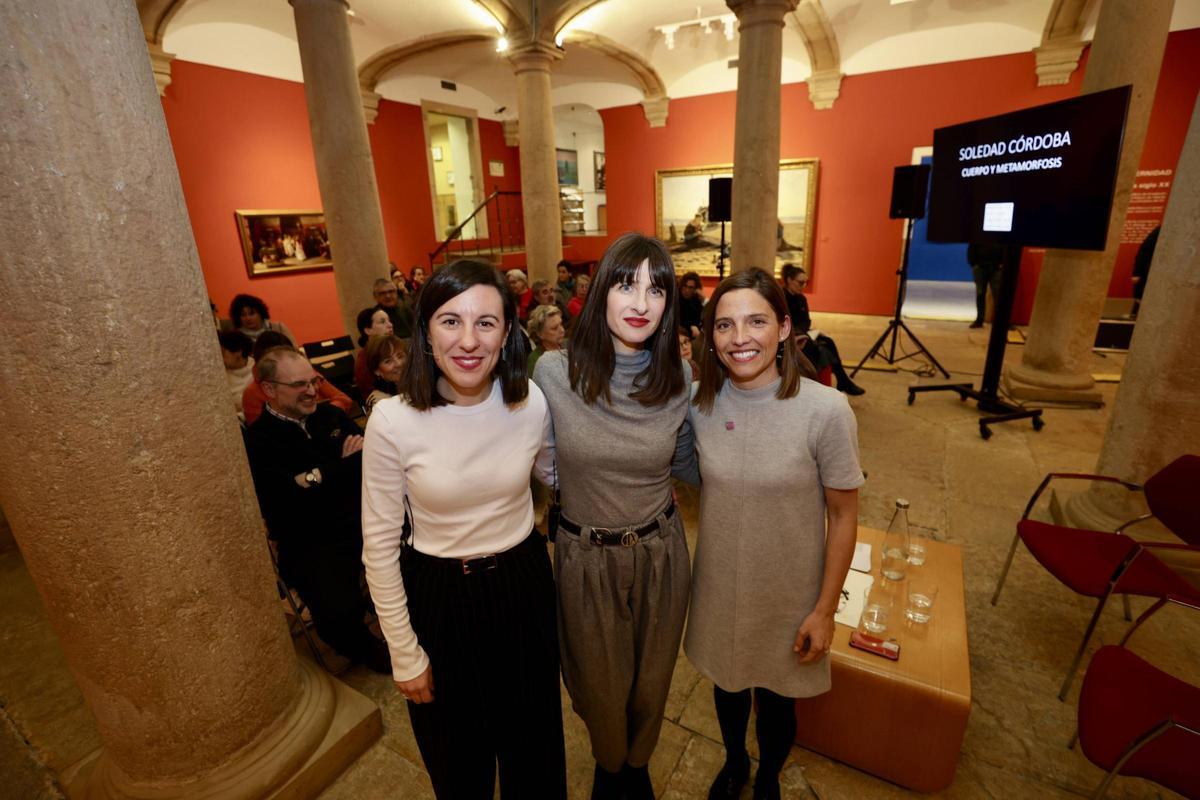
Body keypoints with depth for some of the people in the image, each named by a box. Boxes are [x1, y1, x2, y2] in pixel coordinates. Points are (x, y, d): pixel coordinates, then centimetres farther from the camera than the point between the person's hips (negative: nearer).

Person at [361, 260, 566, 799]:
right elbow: (380, 545, -11)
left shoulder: (532, 403, -14)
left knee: (533, 739, 26)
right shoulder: (393, 420, -21)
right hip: (438, 597, -1)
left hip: (523, 585, 2)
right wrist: (405, 654, -5)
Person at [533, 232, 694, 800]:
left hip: (659, 554, 2)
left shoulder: (680, 379, -11)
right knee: (600, 684, 23)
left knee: (651, 682, 24)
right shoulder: (554, 372, -16)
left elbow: (685, 465, 4)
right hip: (586, 558, -1)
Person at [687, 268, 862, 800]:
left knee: (775, 697, 21)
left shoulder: (825, 410, -22)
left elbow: (843, 516, -12)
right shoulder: (700, 402, -12)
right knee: (727, 682, 26)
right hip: (719, 585, 3)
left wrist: (825, 609, -8)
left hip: (789, 593, -2)